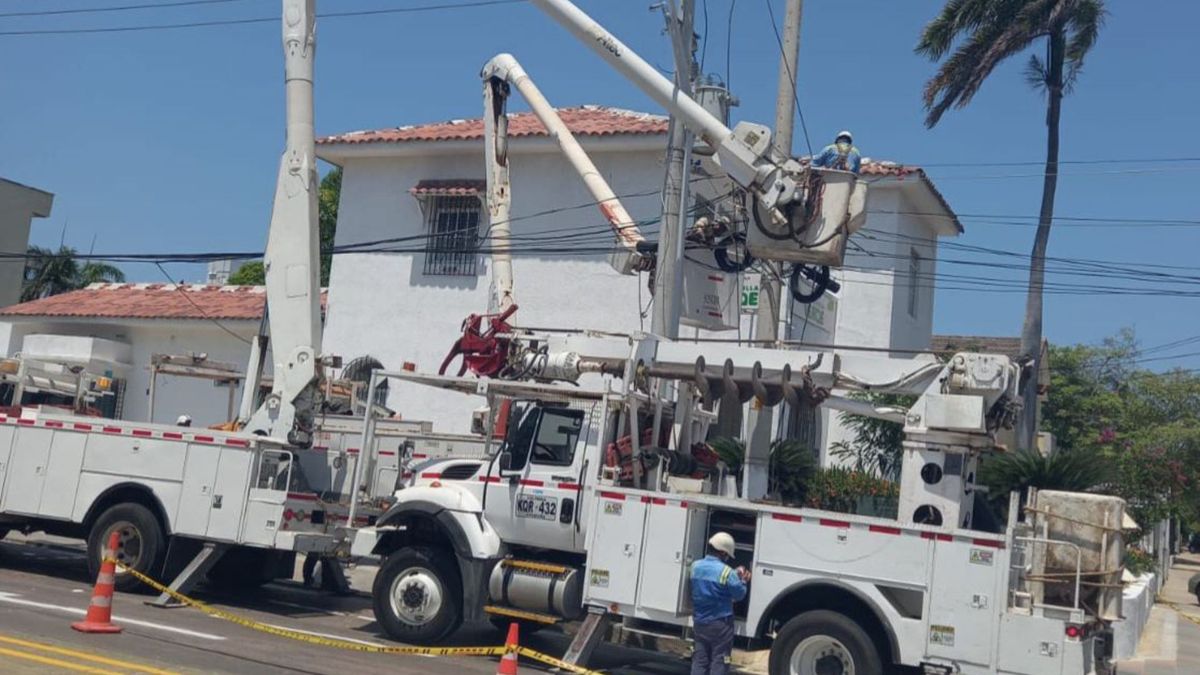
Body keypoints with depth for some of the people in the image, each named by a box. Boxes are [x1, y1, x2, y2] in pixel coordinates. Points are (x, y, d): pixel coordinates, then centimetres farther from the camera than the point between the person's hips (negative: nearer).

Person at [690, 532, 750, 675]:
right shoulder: (726, 572, -17)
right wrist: (742, 580, 12)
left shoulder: (696, 566, 2)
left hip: (699, 623, 5)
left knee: (699, 660, 11)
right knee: (719, 662, 3)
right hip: (720, 624, -5)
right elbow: (739, 594, -8)